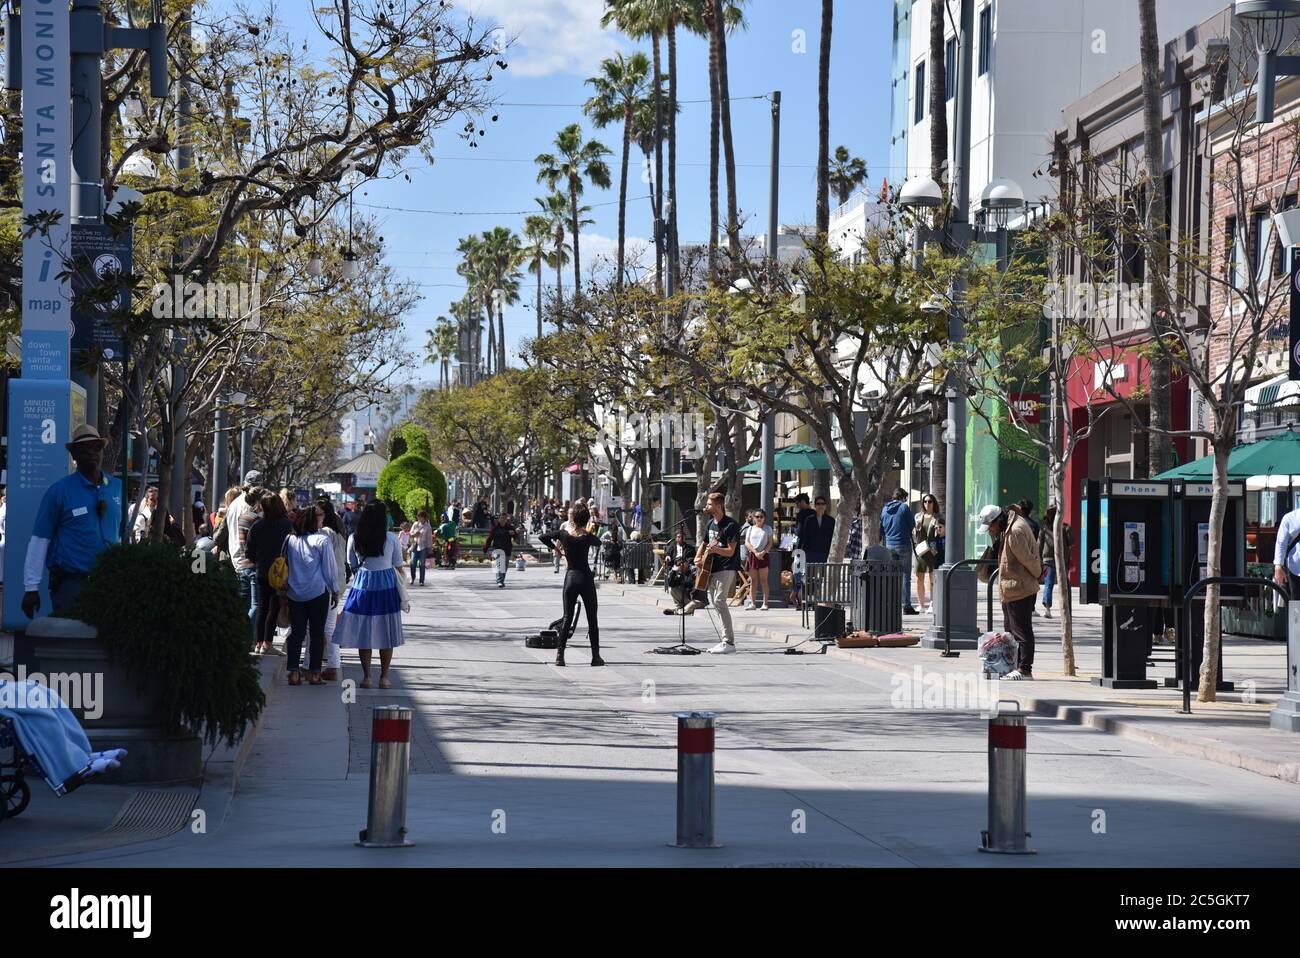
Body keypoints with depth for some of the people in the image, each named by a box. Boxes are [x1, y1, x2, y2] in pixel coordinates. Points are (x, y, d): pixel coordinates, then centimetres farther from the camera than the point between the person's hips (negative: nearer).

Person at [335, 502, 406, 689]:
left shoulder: (354, 539, -4)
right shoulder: (391, 539, -6)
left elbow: (352, 565, 4)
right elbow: (398, 567, 1)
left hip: (362, 585, 1)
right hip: (387, 587, -1)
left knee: (364, 632, 8)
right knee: (386, 633, 8)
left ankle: (366, 676, 7)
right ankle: (384, 677, 9)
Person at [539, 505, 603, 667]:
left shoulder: (564, 534, -5)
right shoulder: (587, 537, -6)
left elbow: (543, 537, 5)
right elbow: (598, 542, 15)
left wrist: (555, 547, 17)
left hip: (570, 577, 1)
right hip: (586, 578, -1)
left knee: (568, 617, 5)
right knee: (592, 618, 7)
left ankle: (560, 654, -4)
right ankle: (596, 655, 8)